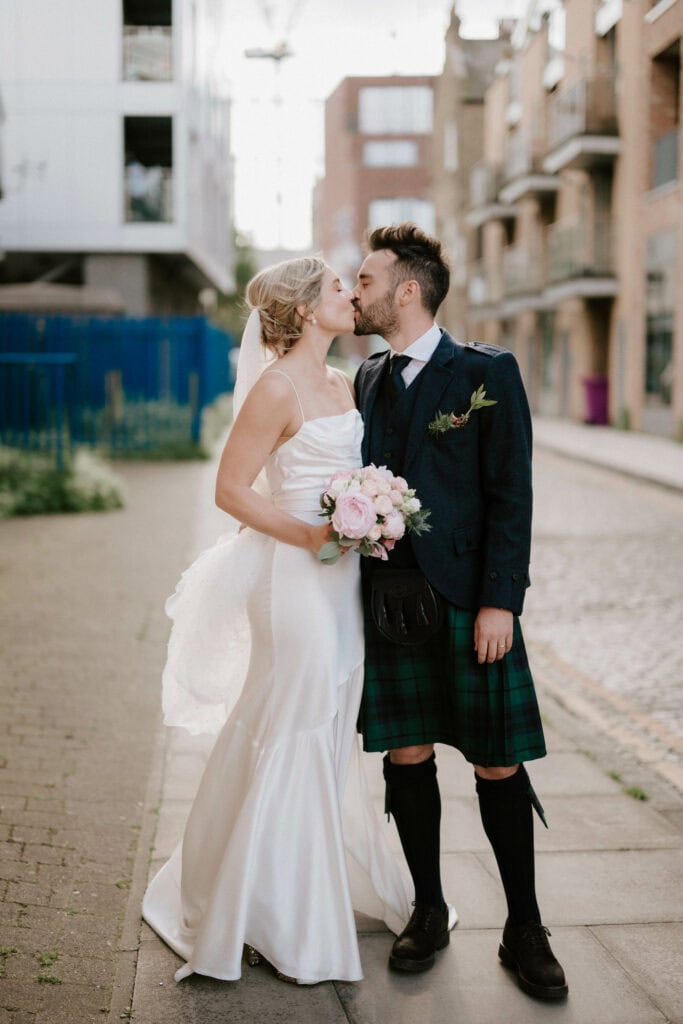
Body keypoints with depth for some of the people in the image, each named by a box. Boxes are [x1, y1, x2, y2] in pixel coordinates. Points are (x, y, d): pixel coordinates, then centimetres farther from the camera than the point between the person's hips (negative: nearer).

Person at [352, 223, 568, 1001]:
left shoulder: (487, 373, -5)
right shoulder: (367, 380, 12)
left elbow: (511, 494, -8)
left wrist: (499, 602, -14)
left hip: (467, 600, -5)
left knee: (498, 766, 2)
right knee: (406, 755, 9)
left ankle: (523, 929, 15)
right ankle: (428, 912, 25)